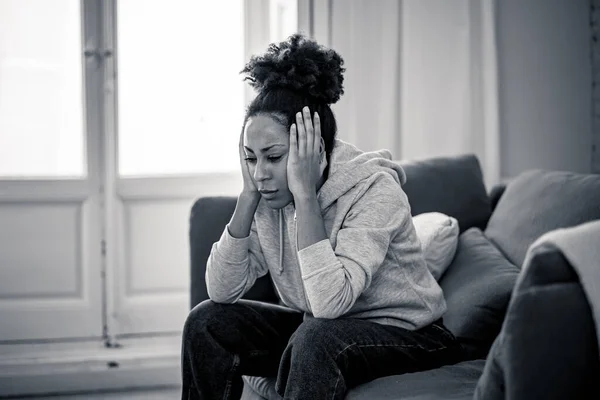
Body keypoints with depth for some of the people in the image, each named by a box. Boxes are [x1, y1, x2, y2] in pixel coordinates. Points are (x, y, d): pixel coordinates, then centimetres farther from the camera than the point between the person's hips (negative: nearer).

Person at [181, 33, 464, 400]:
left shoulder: (373, 190, -24)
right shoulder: (271, 196, -7)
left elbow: (329, 303, -36)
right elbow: (221, 291, -14)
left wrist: (304, 193, -35)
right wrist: (249, 193, -20)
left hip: (407, 334, -6)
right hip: (320, 332, 6)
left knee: (317, 337, -36)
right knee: (208, 321, -10)